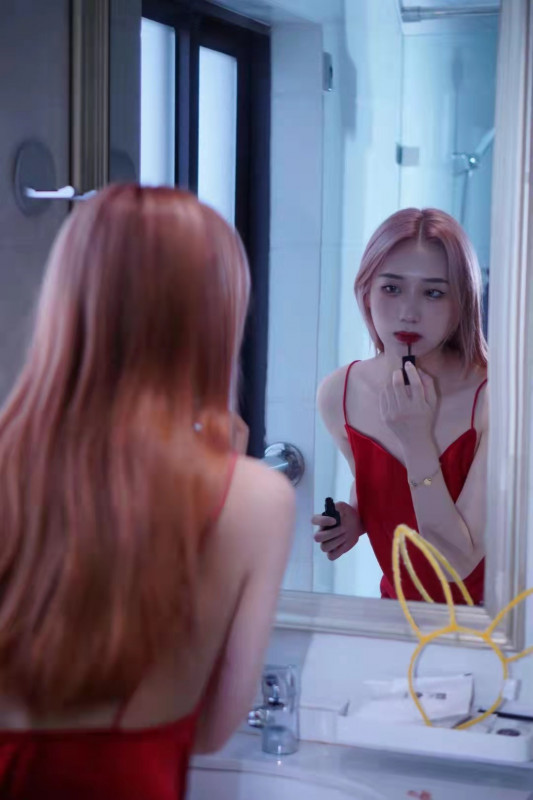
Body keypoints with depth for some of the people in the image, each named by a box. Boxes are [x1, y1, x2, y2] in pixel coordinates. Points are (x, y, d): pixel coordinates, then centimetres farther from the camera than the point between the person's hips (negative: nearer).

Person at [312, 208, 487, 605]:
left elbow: (458, 564, -20)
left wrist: (417, 440, -26)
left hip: (480, 614, -3)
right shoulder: (338, 393, -8)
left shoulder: (494, 400, -20)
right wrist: (355, 518, -8)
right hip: (398, 609, 3)